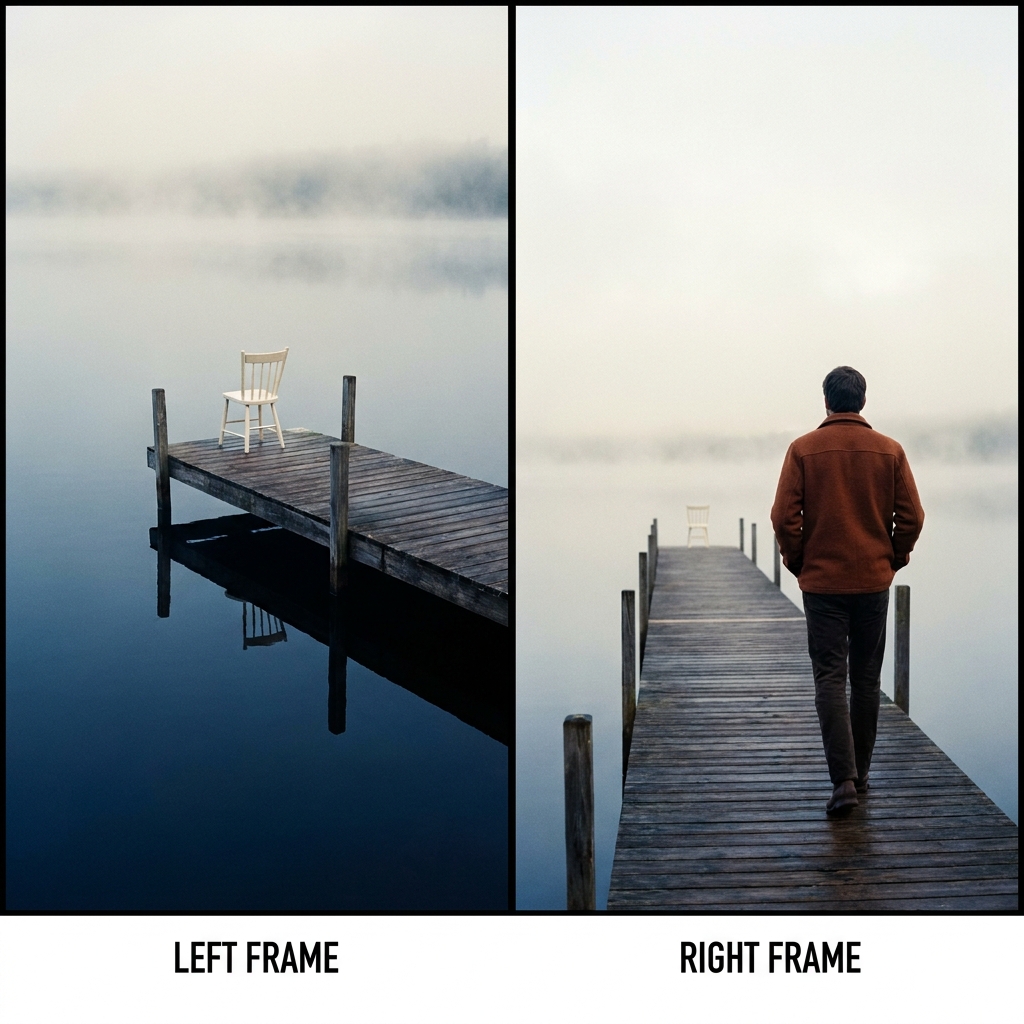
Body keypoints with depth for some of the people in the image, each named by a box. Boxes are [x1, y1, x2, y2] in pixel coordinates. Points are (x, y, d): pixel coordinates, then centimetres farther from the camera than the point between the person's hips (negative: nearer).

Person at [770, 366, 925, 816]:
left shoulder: (803, 449, -5)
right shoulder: (890, 451, 0)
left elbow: (784, 516, -9)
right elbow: (911, 516, -2)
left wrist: (798, 562, 5)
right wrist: (893, 560, 12)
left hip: (822, 581, -2)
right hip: (874, 581, 2)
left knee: (830, 680, 0)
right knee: (866, 679, 13)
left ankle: (843, 780, -12)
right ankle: (860, 774, 24)